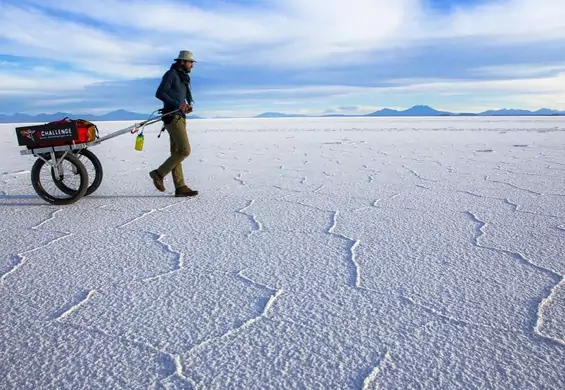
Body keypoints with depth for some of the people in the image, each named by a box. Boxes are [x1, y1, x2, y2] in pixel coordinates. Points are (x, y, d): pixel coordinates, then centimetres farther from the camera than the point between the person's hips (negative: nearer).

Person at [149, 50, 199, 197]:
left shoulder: (183, 78, 21)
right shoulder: (171, 74, -5)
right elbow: (159, 93, -16)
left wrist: (187, 106, 5)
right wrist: (178, 105, -20)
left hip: (180, 117, 9)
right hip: (172, 117, -9)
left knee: (176, 152, 4)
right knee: (185, 150, -15)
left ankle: (180, 187, 4)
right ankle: (159, 173, -4)